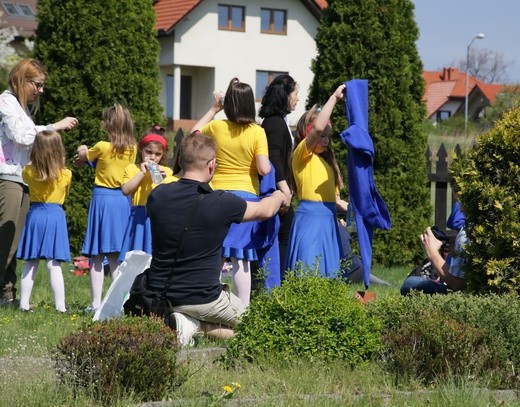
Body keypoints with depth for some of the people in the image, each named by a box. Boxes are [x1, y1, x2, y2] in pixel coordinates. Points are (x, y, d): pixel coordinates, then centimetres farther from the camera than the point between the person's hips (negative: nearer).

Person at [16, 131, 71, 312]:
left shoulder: (29, 172, -4)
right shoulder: (65, 175, -7)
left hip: (35, 215, 2)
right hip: (55, 216, -2)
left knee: (30, 265, 9)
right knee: (54, 265, -4)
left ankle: (24, 304, 9)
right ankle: (60, 306, -7)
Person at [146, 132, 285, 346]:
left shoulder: (157, 196, -8)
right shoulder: (221, 202, -18)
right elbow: (265, 210, 3)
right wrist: (278, 197, 28)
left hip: (158, 293, 4)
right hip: (201, 299, -4)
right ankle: (196, 324, -7)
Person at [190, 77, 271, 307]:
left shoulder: (216, 127, -1)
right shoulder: (257, 132, -8)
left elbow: (194, 133, 21)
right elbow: (264, 169, -15)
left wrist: (213, 109, 23)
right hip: (246, 194, -2)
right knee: (240, 257, 0)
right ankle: (243, 307, -1)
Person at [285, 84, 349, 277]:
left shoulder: (325, 160, 21)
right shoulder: (302, 154, -3)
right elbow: (317, 127, -20)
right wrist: (334, 97, -16)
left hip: (328, 220, 8)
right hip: (310, 219, -8)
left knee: (327, 271, 6)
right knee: (309, 271, -13)